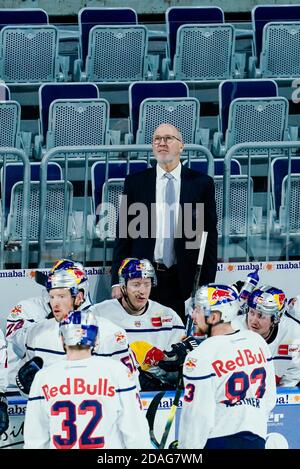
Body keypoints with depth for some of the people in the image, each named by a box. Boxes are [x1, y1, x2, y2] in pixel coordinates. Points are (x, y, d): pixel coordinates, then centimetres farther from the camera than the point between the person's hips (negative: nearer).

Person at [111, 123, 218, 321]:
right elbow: (124, 233, 8)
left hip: (185, 282, -1)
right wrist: (117, 280, 1)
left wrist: (207, 284, -1)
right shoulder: (135, 182, 8)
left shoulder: (202, 183, 5)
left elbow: (210, 236, 5)